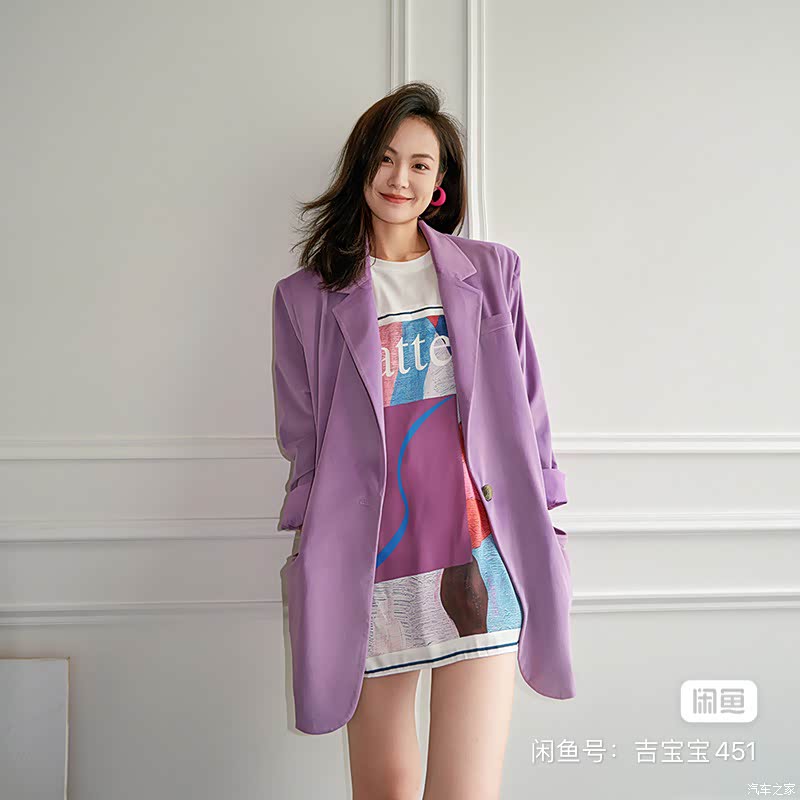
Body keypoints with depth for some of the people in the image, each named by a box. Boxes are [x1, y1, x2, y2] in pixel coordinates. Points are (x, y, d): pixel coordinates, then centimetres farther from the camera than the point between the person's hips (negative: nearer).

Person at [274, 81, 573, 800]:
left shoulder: (492, 272, 10)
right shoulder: (307, 297, 8)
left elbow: (527, 409, 11)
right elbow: (303, 442, 9)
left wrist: (548, 523, 9)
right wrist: (312, 556, 6)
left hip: (479, 557, 0)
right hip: (367, 567, 1)